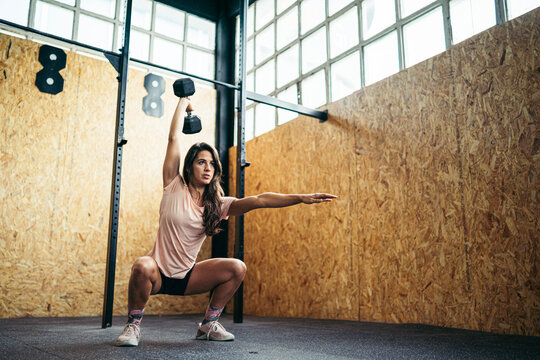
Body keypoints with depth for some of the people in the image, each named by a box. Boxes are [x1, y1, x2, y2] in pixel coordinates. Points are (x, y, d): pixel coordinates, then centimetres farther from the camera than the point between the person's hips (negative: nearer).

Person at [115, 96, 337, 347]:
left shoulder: (217, 204, -2)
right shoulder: (175, 188, -8)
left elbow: (258, 200, -14)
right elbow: (174, 137, -10)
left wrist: (301, 198, -24)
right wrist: (184, 102, 0)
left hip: (187, 276, 4)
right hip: (159, 274, -3)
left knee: (236, 268, -15)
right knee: (142, 267, -38)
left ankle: (208, 325, 3)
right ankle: (133, 325, -10)